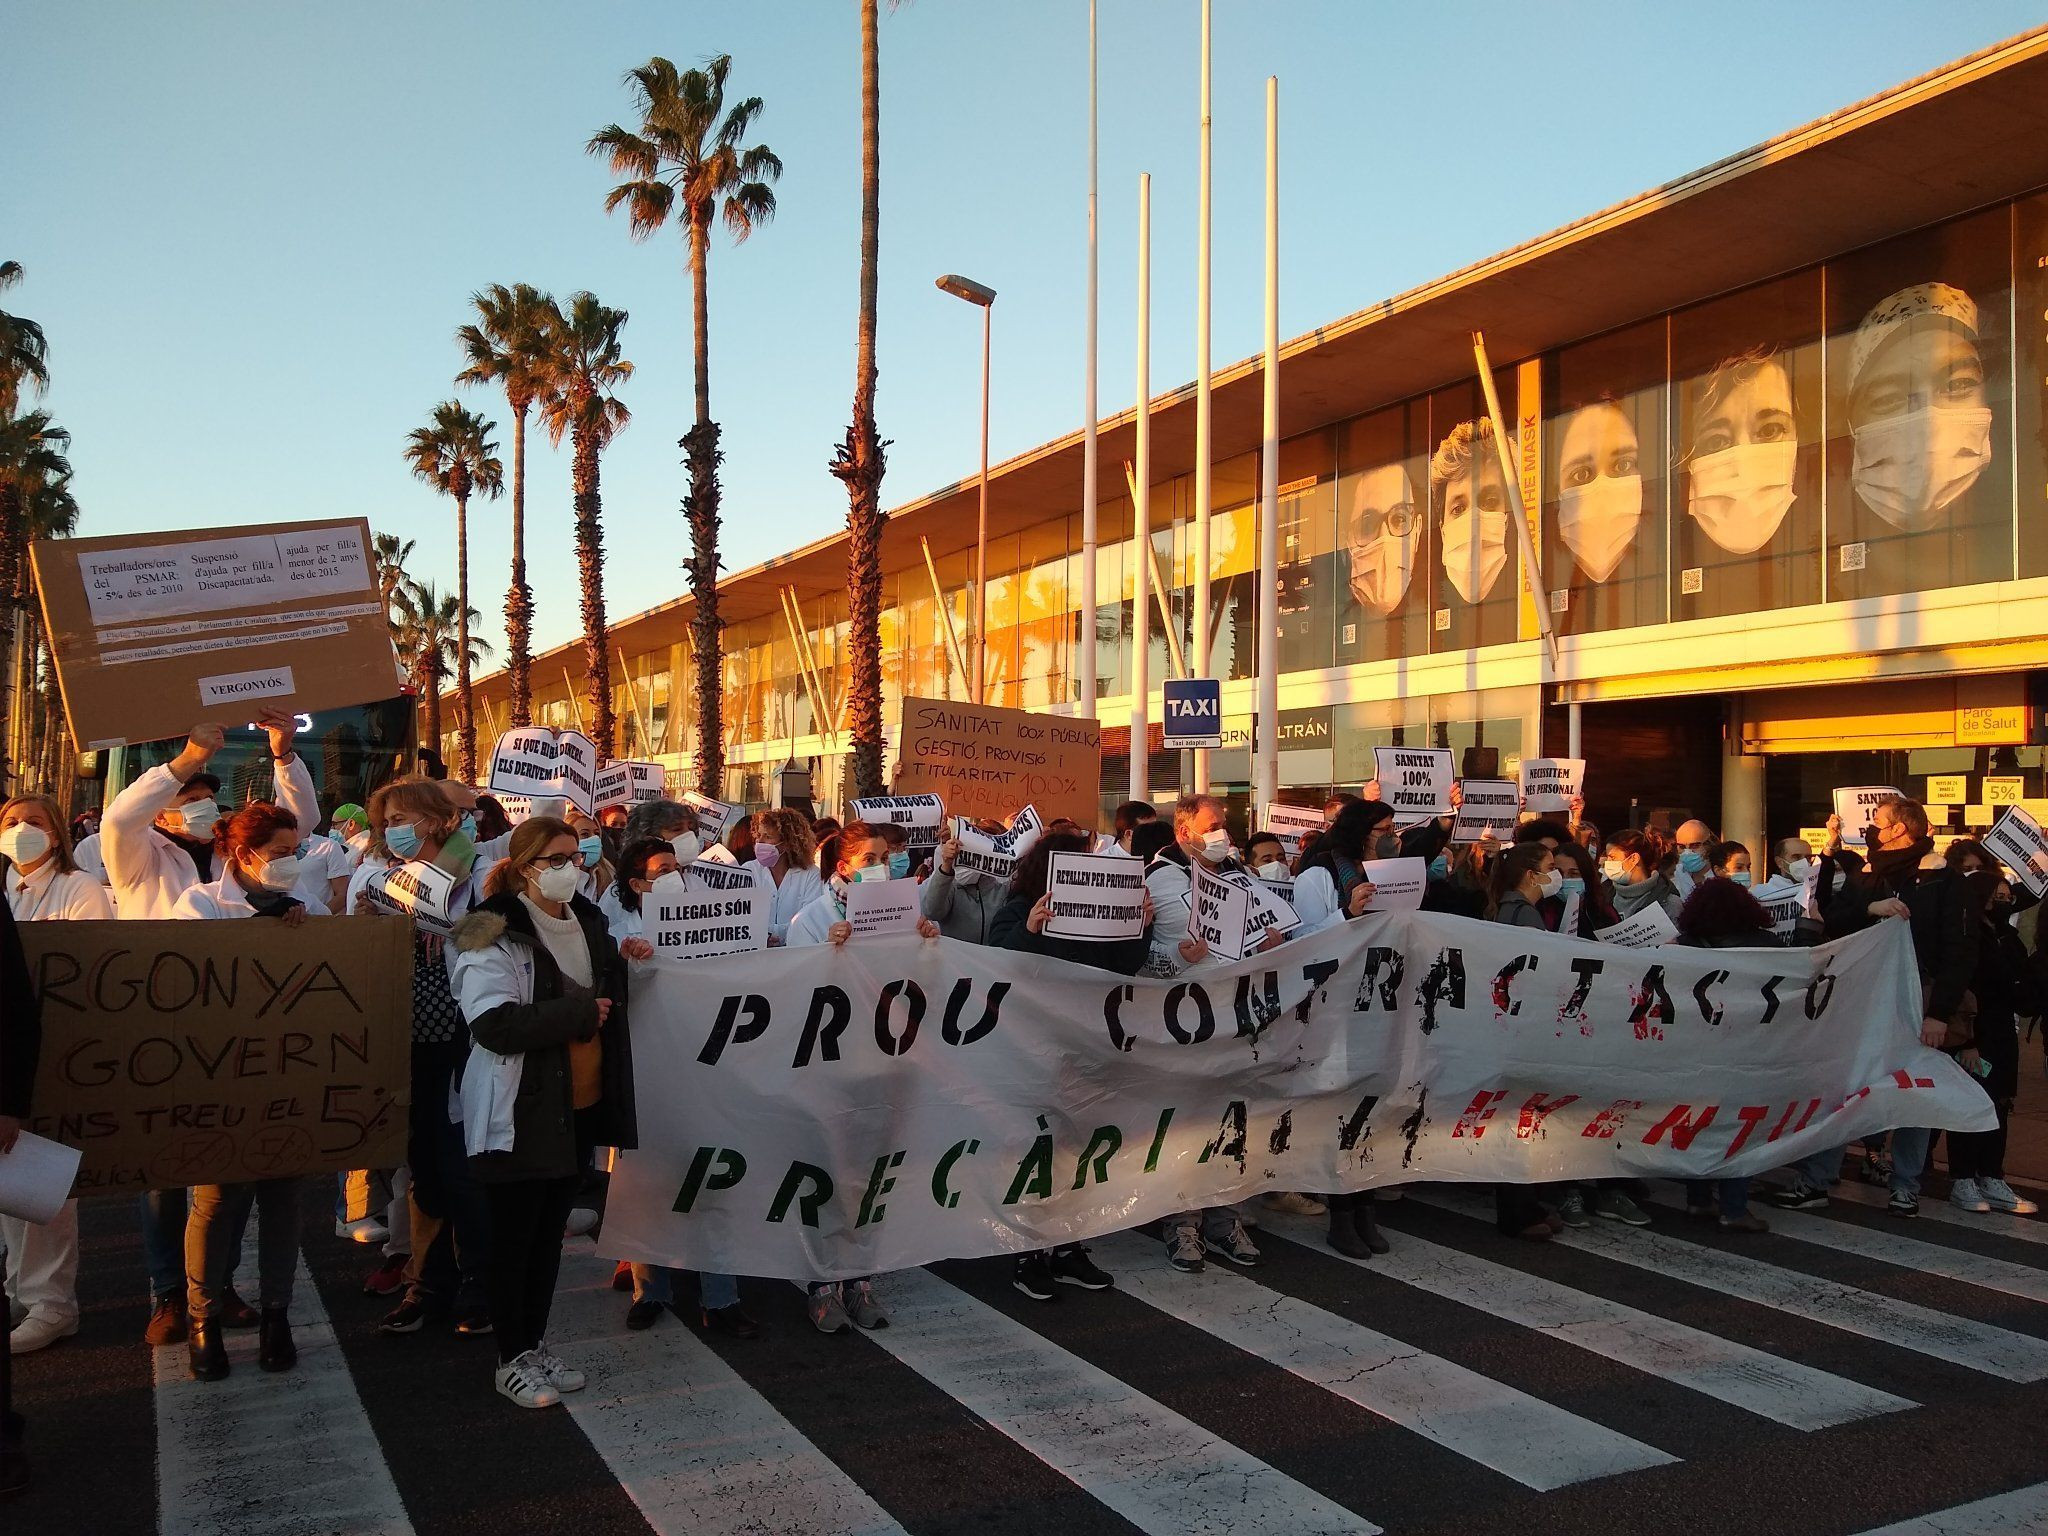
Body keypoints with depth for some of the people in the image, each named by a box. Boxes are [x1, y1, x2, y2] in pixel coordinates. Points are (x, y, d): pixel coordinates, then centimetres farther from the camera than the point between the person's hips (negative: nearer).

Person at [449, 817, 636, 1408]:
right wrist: (579, 1012, -23)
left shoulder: (587, 922, 11)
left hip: (579, 1106, 7)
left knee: (551, 1231, 17)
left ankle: (536, 1343, 31)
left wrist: (626, 964, 8)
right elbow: (493, 1023, -28)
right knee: (515, 1235, 5)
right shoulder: (495, 935, -14)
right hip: (522, 1111, -7)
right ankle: (512, 1359, 19)